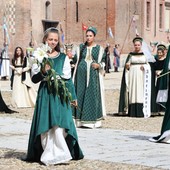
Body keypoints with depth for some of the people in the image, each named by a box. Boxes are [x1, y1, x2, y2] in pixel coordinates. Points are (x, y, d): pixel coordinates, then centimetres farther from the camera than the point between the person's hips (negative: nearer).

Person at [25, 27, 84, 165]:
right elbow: (34, 79, 3)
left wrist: (73, 96, 7)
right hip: (45, 94, 0)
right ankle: (48, 155, 7)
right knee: (45, 126, 0)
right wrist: (43, 72, -15)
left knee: (59, 125, -6)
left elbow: (68, 79, 8)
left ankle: (60, 154, 1)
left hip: (60, 94, 0)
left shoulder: (63, 58, 6)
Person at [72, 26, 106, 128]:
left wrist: (99, 65, -12)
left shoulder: (99, 49, 7)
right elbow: (76, 60, 11)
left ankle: (92, 121, 1)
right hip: (82, 75, 2)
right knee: (81, 95, -1)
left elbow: (103, 61, 8)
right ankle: (80, 120, 3)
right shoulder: (81, 47, 11)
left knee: (93, 96, -4)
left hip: (93, 76, -1)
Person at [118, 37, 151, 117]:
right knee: (133, 93, -3)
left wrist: (144, 66, -13)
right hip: (133, 76, 1)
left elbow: (149, 64, 6)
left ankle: (141, 112, -5)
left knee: (142, 93, -6)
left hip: (142, 76, -1)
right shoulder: (131, 54, 8)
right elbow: (126, 66, 9)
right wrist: (127, 65, -13)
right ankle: (133, 112, -3)